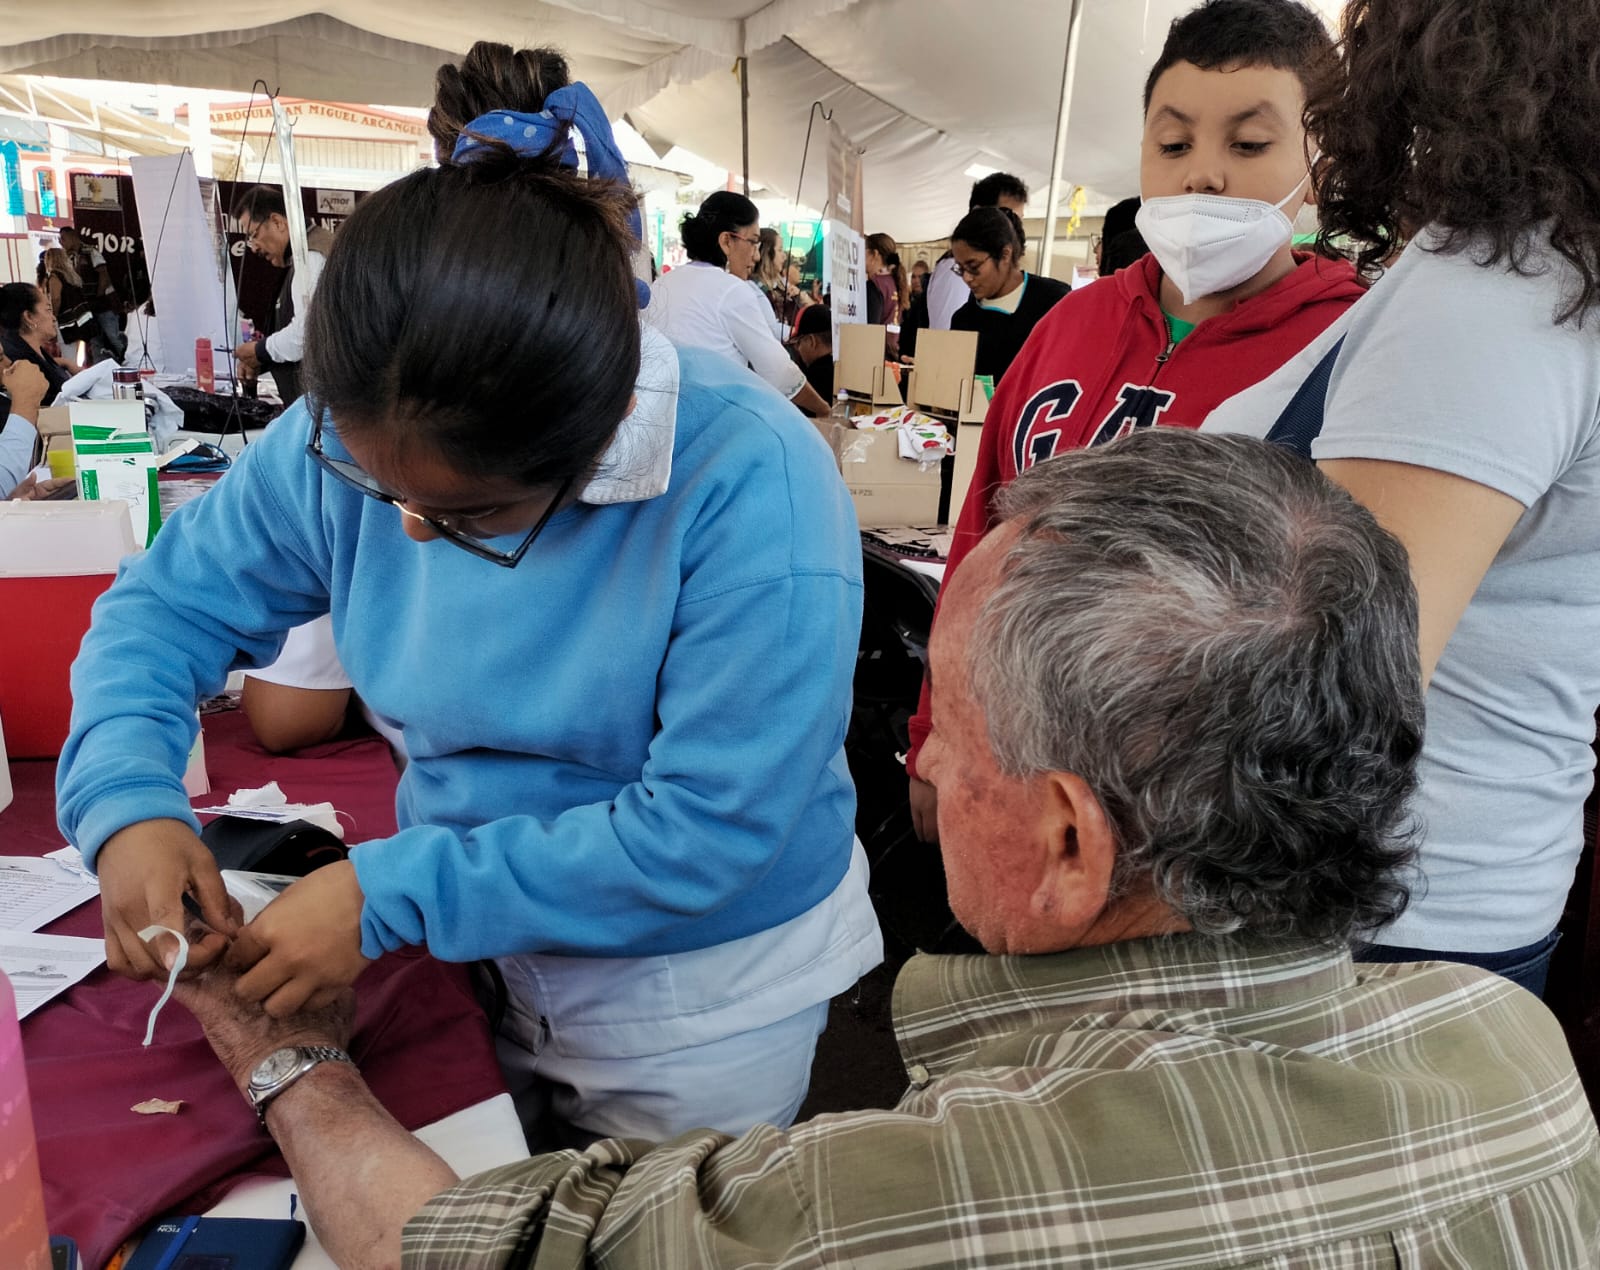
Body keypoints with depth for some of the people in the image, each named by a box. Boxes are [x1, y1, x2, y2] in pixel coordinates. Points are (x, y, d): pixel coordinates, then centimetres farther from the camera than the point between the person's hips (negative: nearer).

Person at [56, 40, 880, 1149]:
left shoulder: (752, 482, -32)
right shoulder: (351, 432, -15)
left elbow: (709, 832, -30)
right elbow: (171, 600, -1)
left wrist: (390, 894, -28)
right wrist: (129, 801, -19)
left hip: (703, 995, -4)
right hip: (476, 945, 5)